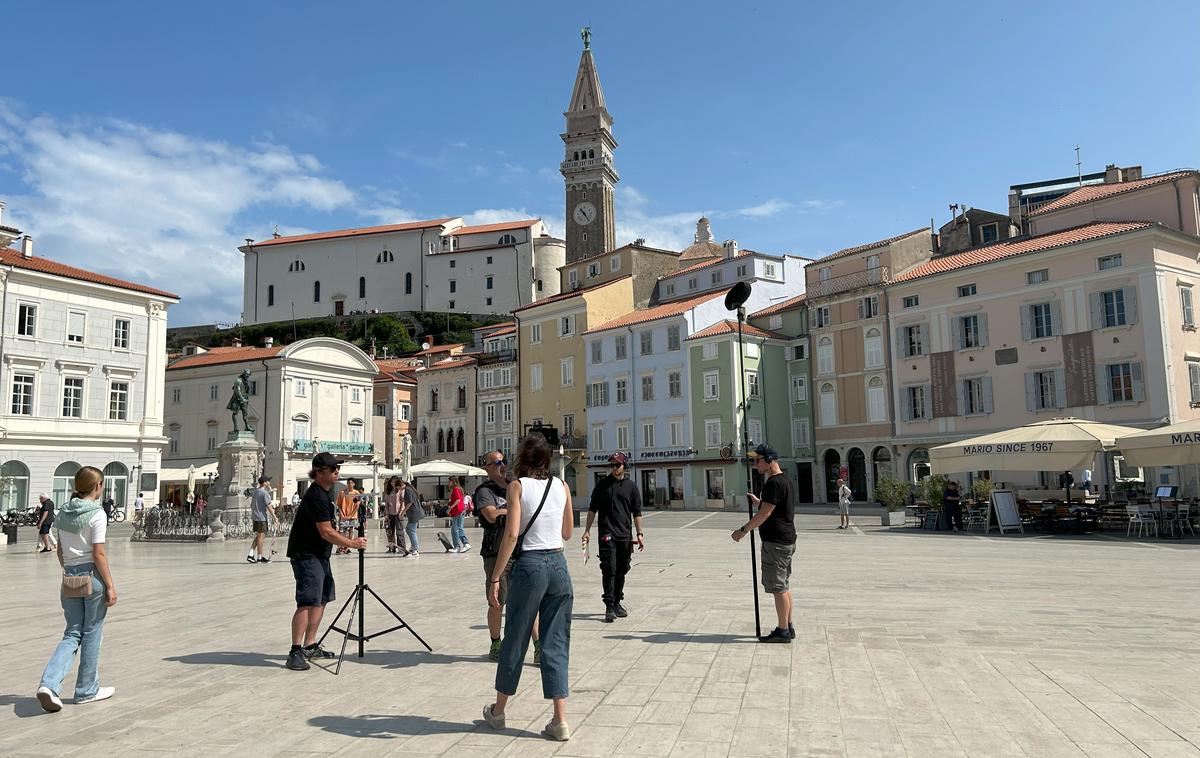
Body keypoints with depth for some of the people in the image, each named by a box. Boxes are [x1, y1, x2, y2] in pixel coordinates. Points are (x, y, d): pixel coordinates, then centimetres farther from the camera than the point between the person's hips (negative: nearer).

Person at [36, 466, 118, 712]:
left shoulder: (64, 512, 7)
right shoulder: (97, 514, -13)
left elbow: (60, 551, 13)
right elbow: (99, 554, -15)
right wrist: (110, 585, -10)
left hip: (71, 578, 6)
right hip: (92, 575, -6)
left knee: (73, 634, 12)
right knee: (92, 633, 7)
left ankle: (49, 683, -5)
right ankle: (87, 690, 18)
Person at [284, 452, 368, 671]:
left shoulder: (323, 494, 14)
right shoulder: (316, 496, -19)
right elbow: (326, 532, -21)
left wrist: (346, 540, 11)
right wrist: (353, 543, -13)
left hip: (320, 555, 11)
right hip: (306, 555, -11)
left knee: (321, 600, 13)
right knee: (307, 602, -14)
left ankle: (310, 645, 20)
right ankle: (295, 652, -13)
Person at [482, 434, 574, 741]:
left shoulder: (518, 486, -6)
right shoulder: (562, 486, 7)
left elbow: (512, 535, -14)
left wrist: (495, 578, -11)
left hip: (530, 565, -4)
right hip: (559, 565, 4)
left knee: (514, 639, 11)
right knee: (556, 644, 9)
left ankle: (498, 710, 29)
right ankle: (560, 721, 8)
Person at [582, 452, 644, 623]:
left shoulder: (631, 486, 7)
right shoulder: (603, 485, 4)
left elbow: (637, 512, 9)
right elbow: (592, 509, 7)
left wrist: (639, 534, 3)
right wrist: (587, 530, 1)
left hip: (625, 535, 3)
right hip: (607, 534, -2)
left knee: (621, 570, 11)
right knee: (609, 570, -11)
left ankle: (617, 603, 24)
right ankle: (609, 607, -10)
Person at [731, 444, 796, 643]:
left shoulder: (774, 483, -18)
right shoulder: (784, 480, 15)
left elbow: (764, 514, -21)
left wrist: (743, 530, -16)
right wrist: (757, 501, 17)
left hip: (776, 543, -10)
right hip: (786, 541, 10)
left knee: (778, 587, -3)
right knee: (783, 586, 16)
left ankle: (783, 631, 3)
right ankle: (788, 627, 23)